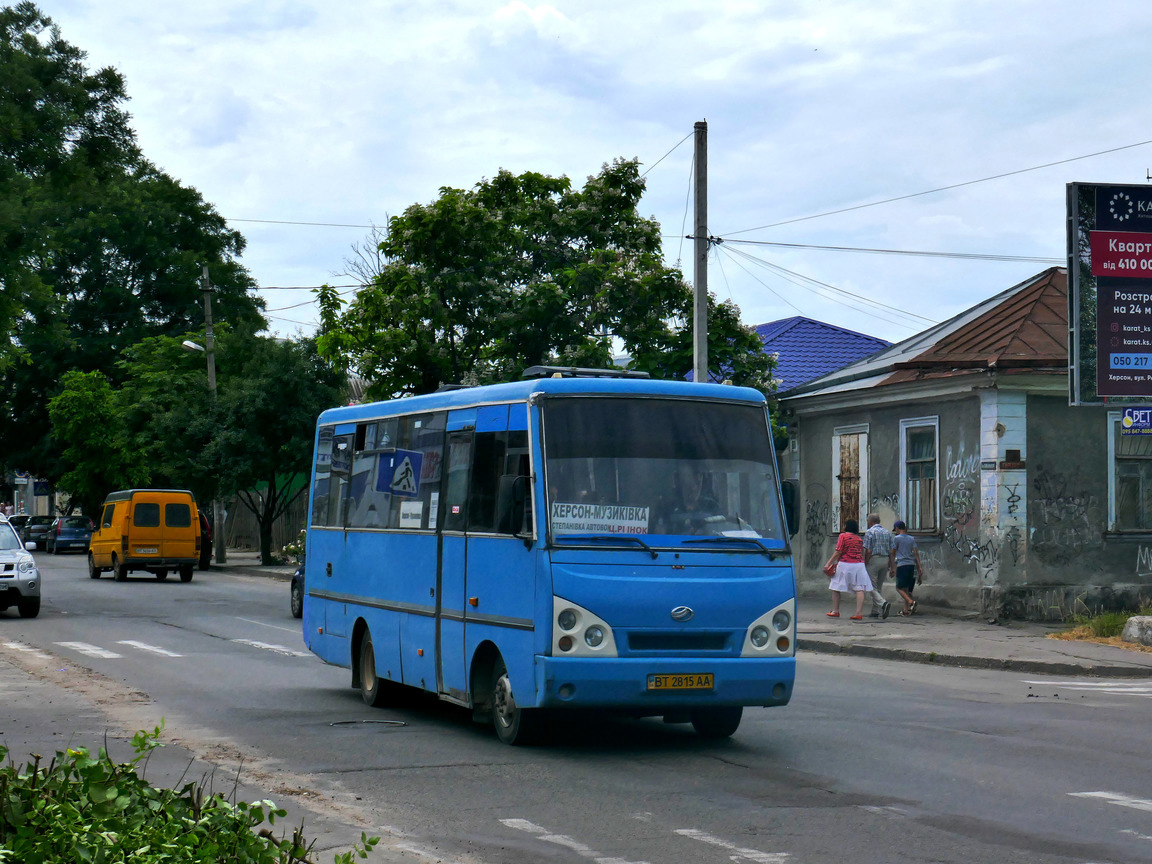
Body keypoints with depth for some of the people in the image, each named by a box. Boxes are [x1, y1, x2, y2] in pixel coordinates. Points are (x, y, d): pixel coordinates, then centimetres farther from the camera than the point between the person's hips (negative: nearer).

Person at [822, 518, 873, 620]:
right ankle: (859, 613, -12)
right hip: (859, 565, 4)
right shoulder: (859, 538, 11)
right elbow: (862, 553, 14)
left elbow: (838, 552, -9)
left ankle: (835, 611, 14)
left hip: (844, 565, -4)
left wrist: (828, 563, -8)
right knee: (859, 589, -2)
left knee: (836, 588, 10)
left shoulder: (843, 536, -4)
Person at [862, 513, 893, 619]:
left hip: (873, 559, -6)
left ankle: (883, 603, -27)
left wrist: (865, 565, -7)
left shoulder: (869, 532, -6)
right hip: (885, 560, 6)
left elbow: (868, 551, -11)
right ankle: (876, 611, 14)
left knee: (872, 587, -4)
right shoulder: (888, 532, 12)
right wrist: (890, 566, 13)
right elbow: (891, 551, 10)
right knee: (879, 586, 13)